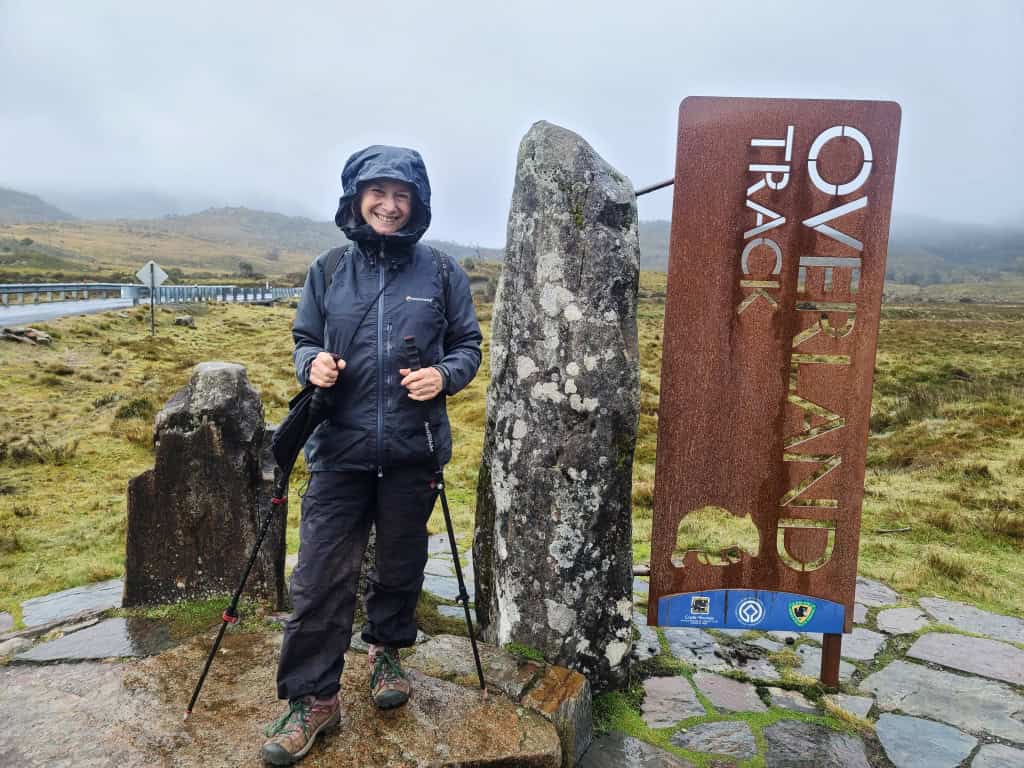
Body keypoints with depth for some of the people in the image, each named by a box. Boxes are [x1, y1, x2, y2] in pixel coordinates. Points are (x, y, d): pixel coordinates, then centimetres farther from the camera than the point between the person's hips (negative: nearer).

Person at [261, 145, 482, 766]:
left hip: (413, 452, 0)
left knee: (402, 563, 15)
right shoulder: (328, 272, 6)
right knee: (321, 574, 0)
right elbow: (304, 339, 14)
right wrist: (312, 364, -9)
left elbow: (468, 345, 6)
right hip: (339, 451, 1)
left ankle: (388, 651, 41)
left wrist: (444, 375, -14)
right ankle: (313, 698, 15)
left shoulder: (442, 272, 2)